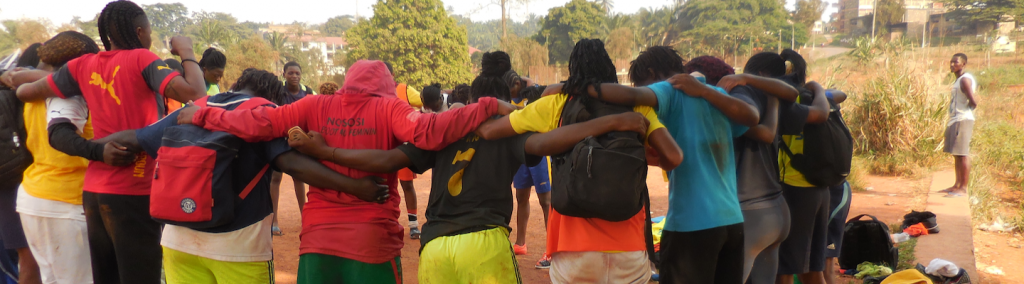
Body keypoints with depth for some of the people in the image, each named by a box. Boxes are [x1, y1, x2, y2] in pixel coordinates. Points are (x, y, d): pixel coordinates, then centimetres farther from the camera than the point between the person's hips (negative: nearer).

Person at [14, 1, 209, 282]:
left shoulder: (84, 65, 7)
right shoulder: (141, 59, -10)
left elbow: (26, 92, 15)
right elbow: (195, 95, -21)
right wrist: (186, 52, -6)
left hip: (93, 192, 7)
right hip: (134, 195, -7)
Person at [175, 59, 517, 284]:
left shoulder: (316, 106, 4)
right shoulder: (389, 108, -4)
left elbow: (256, 124, 0)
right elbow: (428, 133, -19)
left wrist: (202, 115, 14)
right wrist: (488, 107, -14)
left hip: (318, 236, 3)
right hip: (372, 239, -2)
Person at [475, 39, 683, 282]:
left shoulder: (555, 105, 3)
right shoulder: (635, 104, 5)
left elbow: (487, 131, 7)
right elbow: (673, 157, -5)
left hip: (574, 246, 0)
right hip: (628, 247, 1)